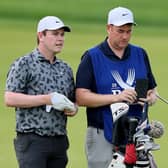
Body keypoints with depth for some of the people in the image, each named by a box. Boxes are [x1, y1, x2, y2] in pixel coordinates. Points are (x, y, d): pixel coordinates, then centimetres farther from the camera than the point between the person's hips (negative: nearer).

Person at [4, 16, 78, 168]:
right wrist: (48, 99, -17)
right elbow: (9, 99, -13)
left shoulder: (65, 68, 18)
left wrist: (72, 109, 0)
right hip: (32, 142, -6)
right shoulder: (24, 64, -2)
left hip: (59, 142, 6)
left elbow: (73, 102, 26)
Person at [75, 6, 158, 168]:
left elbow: (152, 89, 21)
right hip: (104, 135, -4)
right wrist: (117, 97, -19)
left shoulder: (140, 54, 15)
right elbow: (81, 97, -8)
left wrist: (150, 98, -5)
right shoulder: (92, 57, 0)